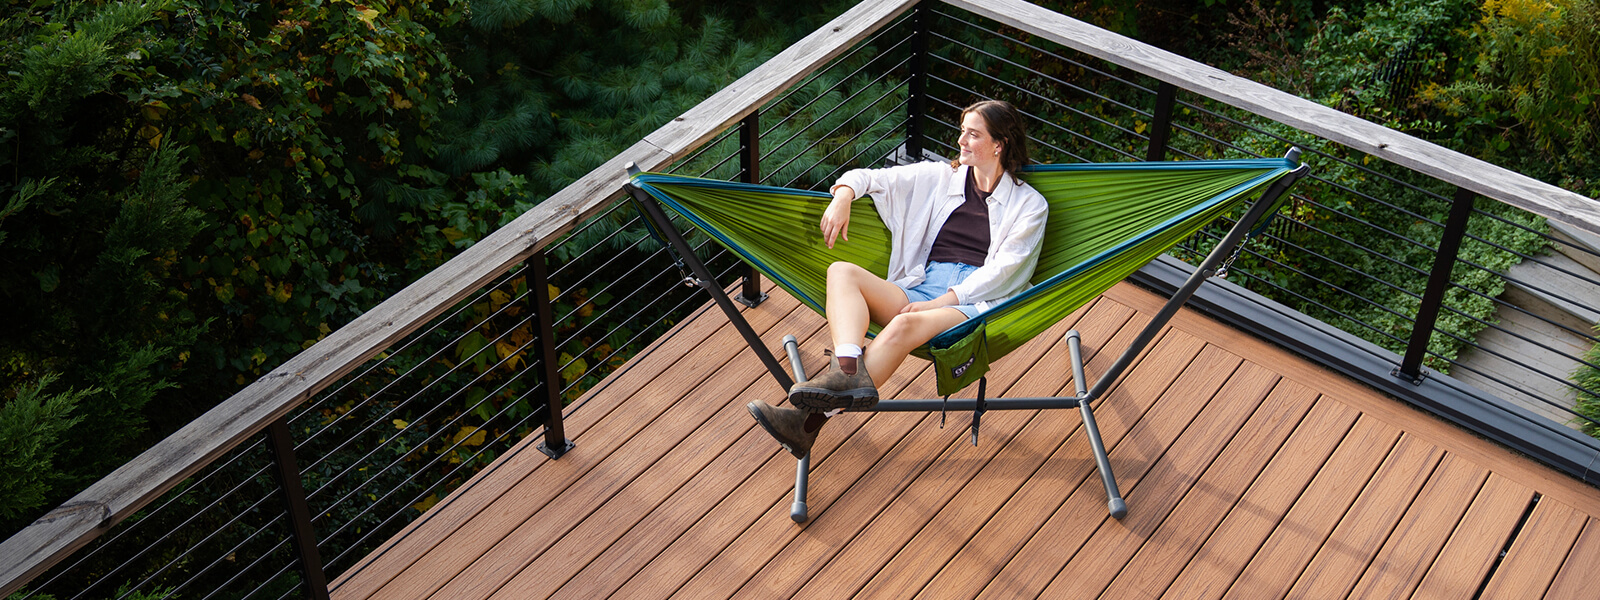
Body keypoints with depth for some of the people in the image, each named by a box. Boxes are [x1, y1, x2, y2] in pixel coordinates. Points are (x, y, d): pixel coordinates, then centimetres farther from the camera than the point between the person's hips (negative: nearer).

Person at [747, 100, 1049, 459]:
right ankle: (849, 372, -50)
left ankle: (813, 417, -49)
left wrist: (939, 303, -12)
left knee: (905, 325, -37)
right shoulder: (939, 178, 24)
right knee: (842, 272, -24)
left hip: (976, 301, -5)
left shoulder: (1029, 204, 12)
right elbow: (869, 177, 23)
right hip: (920, 288, 5)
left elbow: (1002, 268, -1)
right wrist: (842, 197, -2)